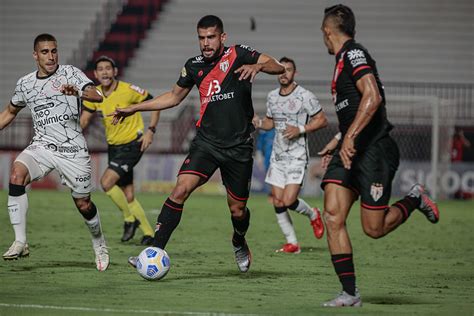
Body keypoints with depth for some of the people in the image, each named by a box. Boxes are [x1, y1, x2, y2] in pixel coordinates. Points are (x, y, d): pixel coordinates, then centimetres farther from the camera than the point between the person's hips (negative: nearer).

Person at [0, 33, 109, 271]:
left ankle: (99, 244, 35)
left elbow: (96, 96, -19)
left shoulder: (69, 73, -3)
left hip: (73, 149, -2)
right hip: (42, 146, 2)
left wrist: (79, 92, -40)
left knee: (83, 204, 3)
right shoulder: (25, 83, 9)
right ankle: (20, 242, -25)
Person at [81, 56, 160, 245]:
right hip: (114, 147, 6)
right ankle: (149, 234, 19)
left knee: (106, 182, -21)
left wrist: (150, 130, -16)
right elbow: (84, 119, 8)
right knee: (128, 196, 7)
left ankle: (130, 218, -3)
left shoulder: (128, 90, -16)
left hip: (132, 145, -6)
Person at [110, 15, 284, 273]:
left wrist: (257, 65, -34)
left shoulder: (238, 55, -4)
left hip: (238, 147, -2)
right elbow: (174, 97, 21)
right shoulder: (194, 66, 7)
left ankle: (239, 243, 42)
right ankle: (155, 252, -19)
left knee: (237, 210, 7)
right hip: (206, 142, 2)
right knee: (180, 190, -19)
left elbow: (277, 67, -12)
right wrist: (134, 109, 19)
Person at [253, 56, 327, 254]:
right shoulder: (272, 96, 10)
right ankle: (292, 244, 11)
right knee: (278, 202, 0)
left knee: (289, 201, -14)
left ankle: (313, 215, 17)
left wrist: (300, 129, -17)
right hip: (277, 155, 6)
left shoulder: (305, 96, -9)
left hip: (297, 156, -6)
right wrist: (259, 123, -1)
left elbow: (322, 120, -5)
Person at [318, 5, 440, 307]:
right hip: (350, 150, 9)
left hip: (374, 150, -9)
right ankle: (350, 293, -7)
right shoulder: (344, 59, 18)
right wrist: (337, 141, 35)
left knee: (374, 228, -5)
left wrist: (349, 137, -31)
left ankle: (415, 199, 23)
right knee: (333, 216, -7)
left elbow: (372, 97, -26)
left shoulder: (354, 54, -12)